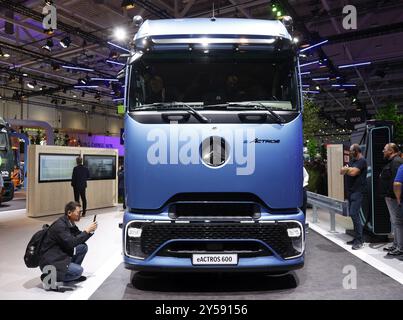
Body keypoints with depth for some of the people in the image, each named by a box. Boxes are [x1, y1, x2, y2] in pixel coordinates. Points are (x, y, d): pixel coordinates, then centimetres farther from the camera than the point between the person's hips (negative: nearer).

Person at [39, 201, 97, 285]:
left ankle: (71, 270, 11)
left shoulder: (70, 223, 5)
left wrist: (90, 231, -4)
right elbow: (70, 243, -29)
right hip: (50, 261, -9)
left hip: (61, 254, 9)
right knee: (78, 271, -20)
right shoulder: (59, 225, -22)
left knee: (83, 247, 2)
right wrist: (86, 231, -22)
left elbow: (79, 239, 12)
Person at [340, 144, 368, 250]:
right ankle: (356, 238, 19)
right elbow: (341, 171, 12)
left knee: (354, 214, -14)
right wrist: (348, 169, -9)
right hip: (350, 191, 9)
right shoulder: (352, 160, 18)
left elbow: (353, 172, -23)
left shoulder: (362, 161, -10)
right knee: (353, 214, 11)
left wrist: (346, 169, -3)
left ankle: (359, 240, -8)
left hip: (357, 191, -9)